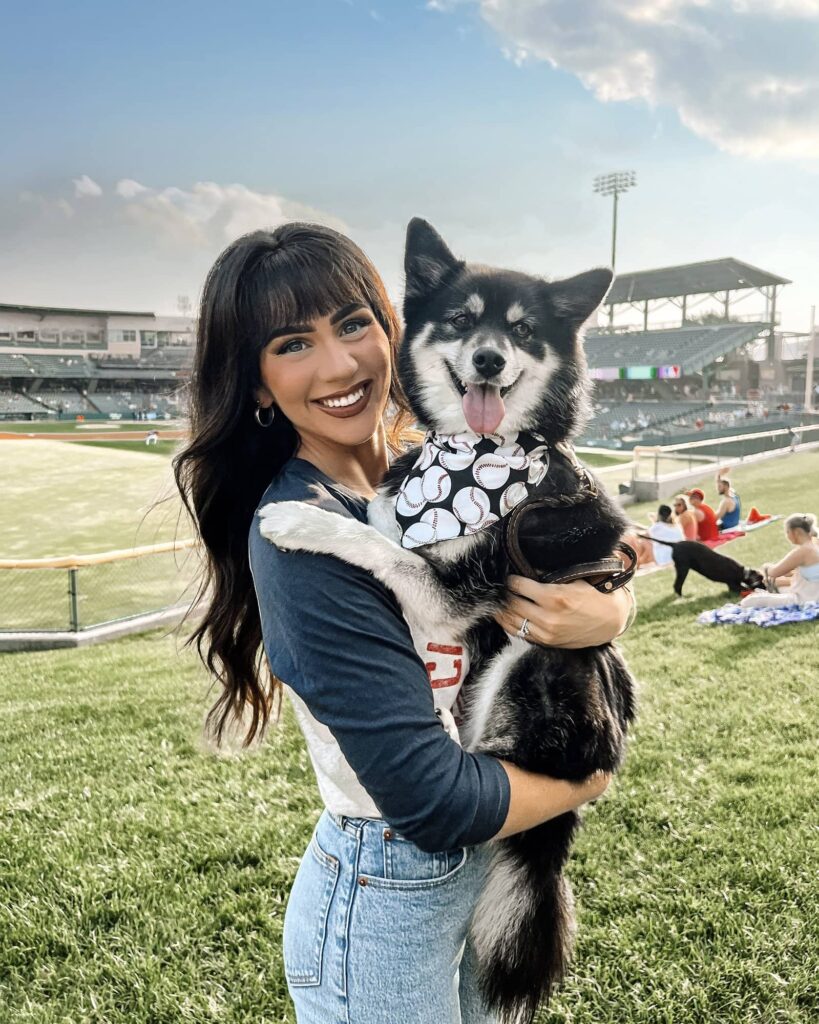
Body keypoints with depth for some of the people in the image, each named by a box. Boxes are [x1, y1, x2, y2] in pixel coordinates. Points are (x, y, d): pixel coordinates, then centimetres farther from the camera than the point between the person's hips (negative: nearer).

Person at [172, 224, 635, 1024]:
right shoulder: (298, 535, -26)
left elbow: (605, 567, 1)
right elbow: (430, 797, -27)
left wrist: (608, 613, -22)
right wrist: (586, 780, -10)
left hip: (490, 865, 7)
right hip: (383, 907, -7)